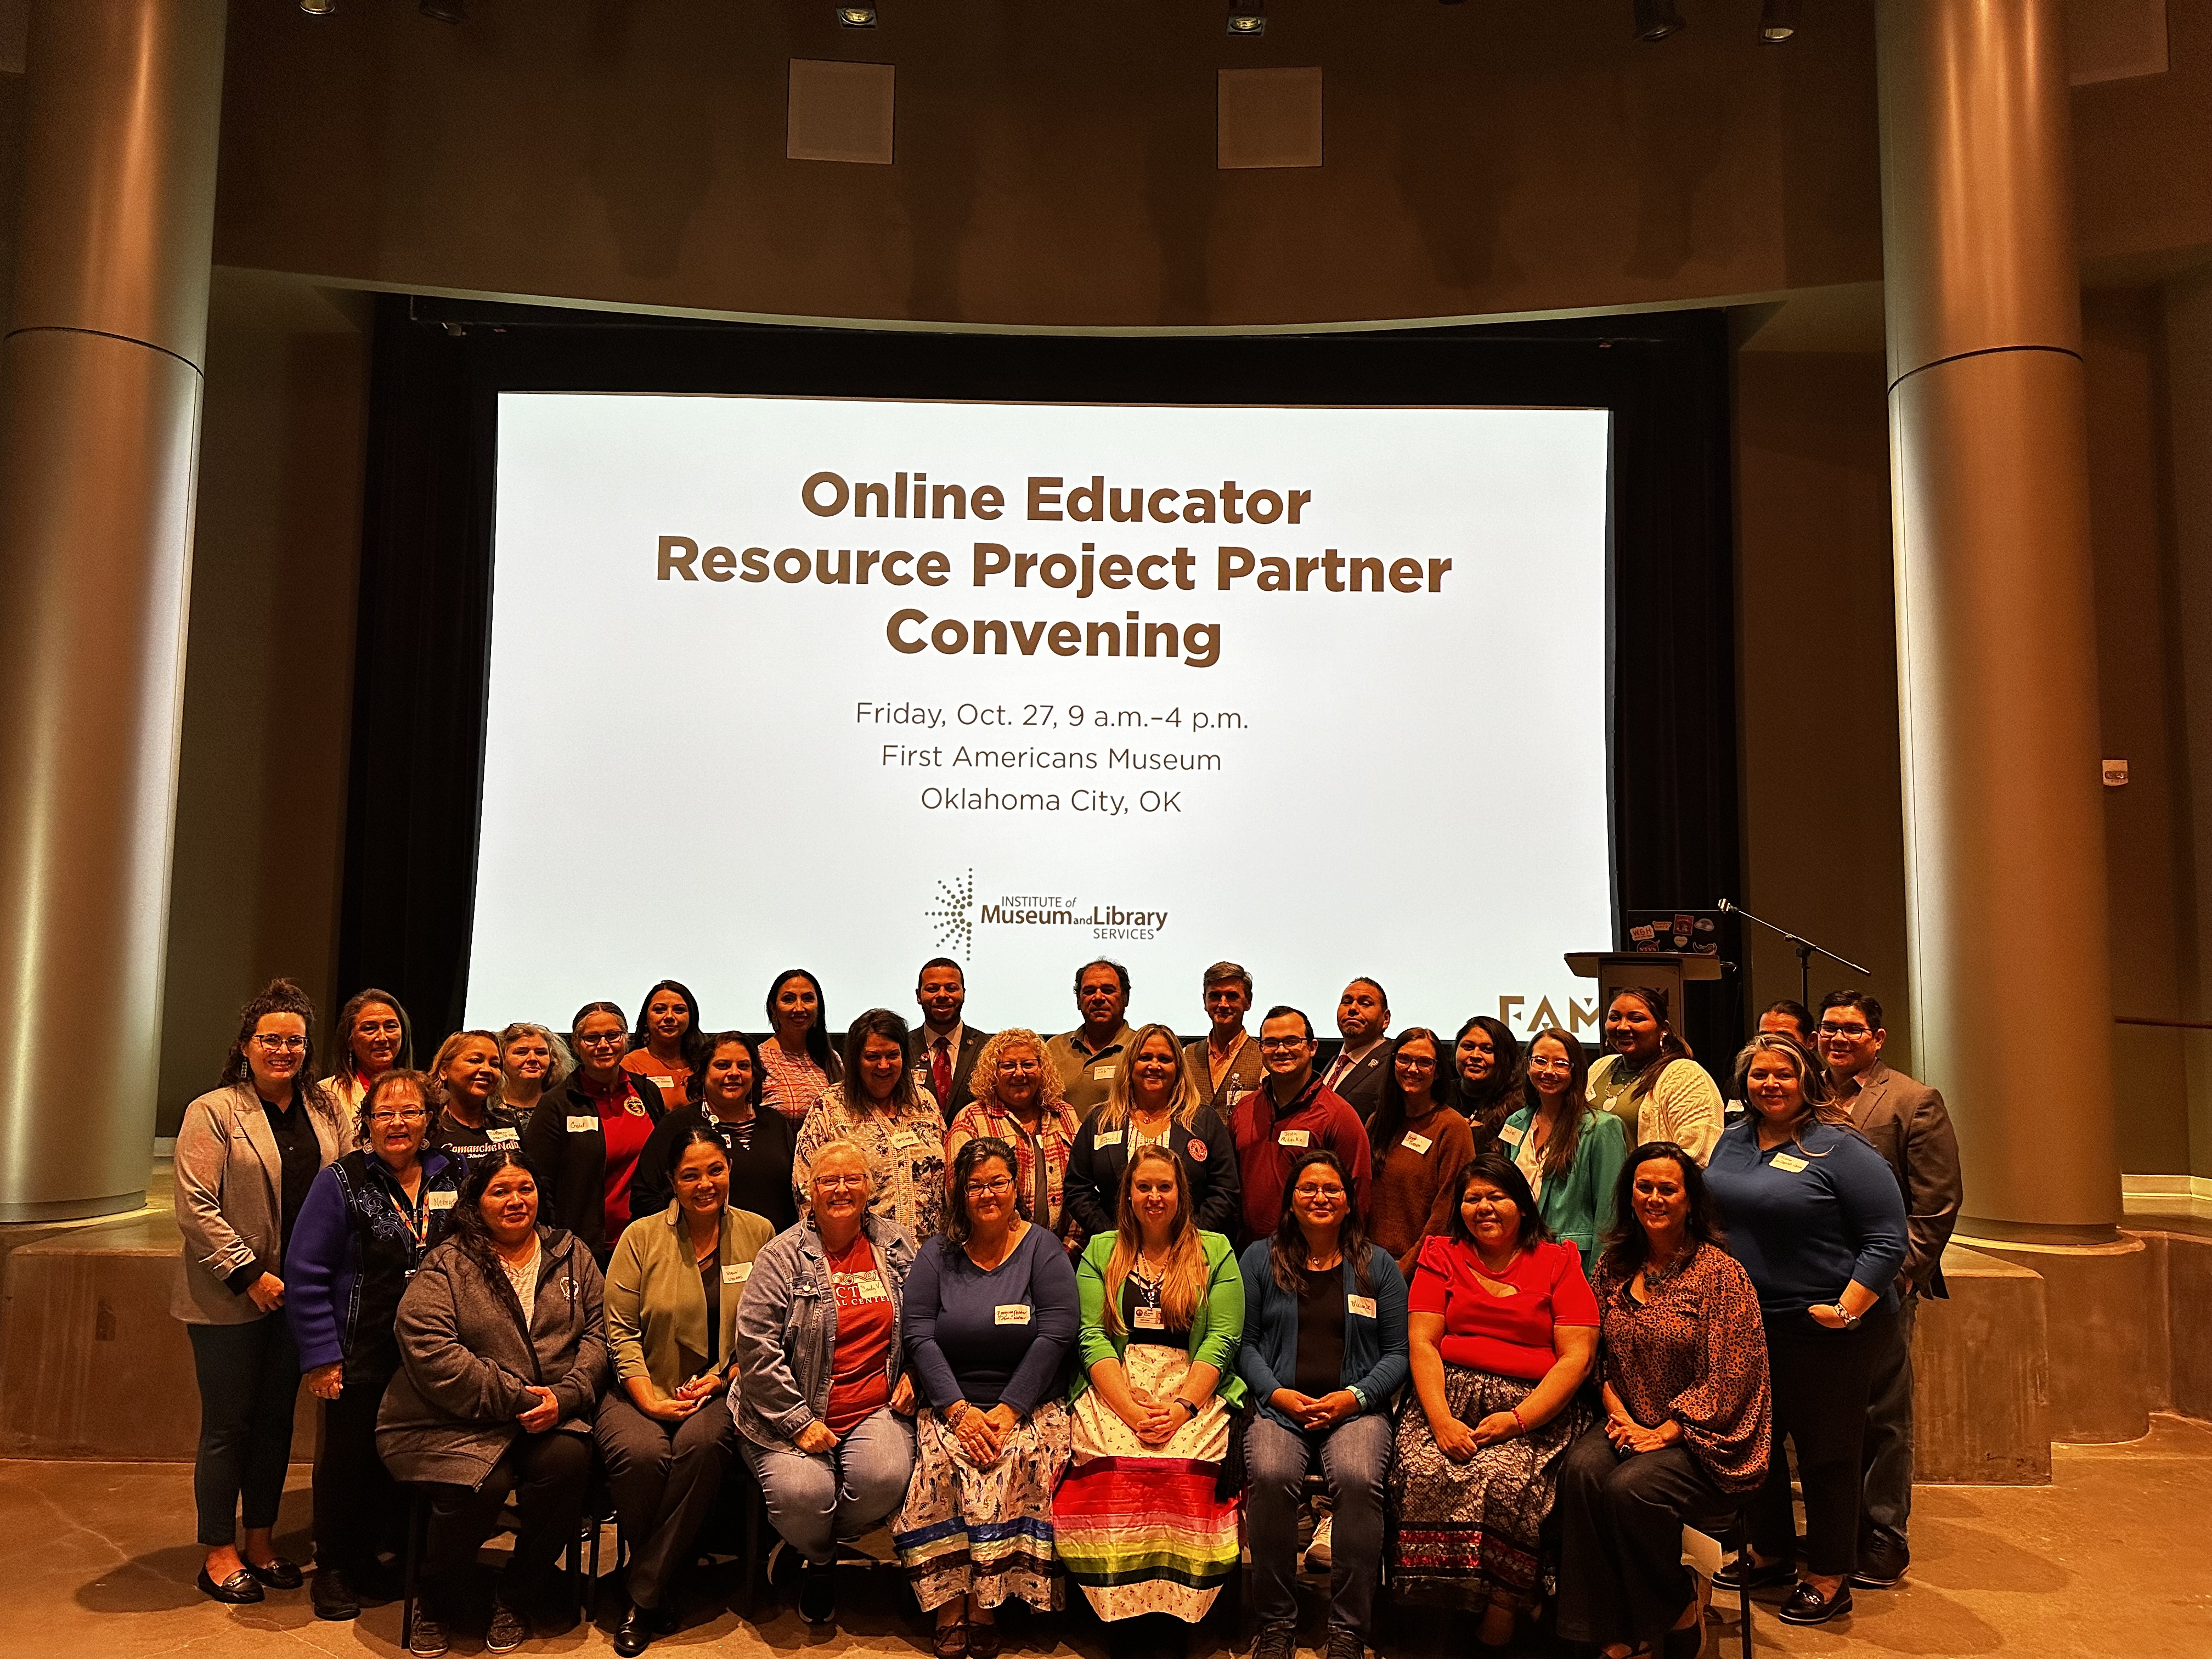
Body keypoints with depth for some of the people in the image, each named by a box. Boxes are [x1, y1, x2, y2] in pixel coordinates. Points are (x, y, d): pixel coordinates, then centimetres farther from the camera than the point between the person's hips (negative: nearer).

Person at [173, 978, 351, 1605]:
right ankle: (219, 1553, 20)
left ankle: (261, 1541, 28)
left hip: (298, 1294, 5)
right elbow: (195, 1206, -13)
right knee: (228, 1425, 6)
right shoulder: (213, 1112, -8)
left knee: (277, 1419, 14)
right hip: (229, 1297, -5)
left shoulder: (325, 1110, 7)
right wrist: (249, 1274, -16)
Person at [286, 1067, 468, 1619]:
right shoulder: (342, 1181, -6)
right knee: (349, 1457, 7)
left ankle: (371, 1557, 31)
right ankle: (333, 1570, 28)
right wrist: (321, 1356, -11)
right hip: (362, 1356, -3)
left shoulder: (454, 1175, 3)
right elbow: (305, 1273, -7)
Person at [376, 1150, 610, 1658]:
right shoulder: (445, 1266, 0)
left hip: (551, 1414, 3)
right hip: (457, 1421, -2)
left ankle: (516, 1599, -1)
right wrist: (515, 1400, -17)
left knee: (568, 1461, -27)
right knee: (482, 1486, -29)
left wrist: (566, 1396, -12)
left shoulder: (572, 1254, 12)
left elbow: (598, 1331, 7)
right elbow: (429, 1352, -12)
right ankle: (436, 1599, 5)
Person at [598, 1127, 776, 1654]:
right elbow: (621, 1329, -1)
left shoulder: (758, 1234, 4)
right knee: (640, 1453, -31)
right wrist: (649, 1400, -12)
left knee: (702, 1443, -32)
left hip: (720, 1390, 0)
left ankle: (645, 1597, -15)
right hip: (643, 1389, 0)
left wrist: (723, 1378, -10)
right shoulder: (642, 1236, 2)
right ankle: (662, 1585, -4)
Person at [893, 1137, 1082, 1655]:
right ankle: (949, 1607, -15)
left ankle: (984, 1607, -15)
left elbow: (1057, 1335, -6)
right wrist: (959, 1410, -13)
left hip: (1027, 1405, -1)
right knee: (943, 1462, -28)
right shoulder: (938, 1253, 8)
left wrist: (1008, 1410, -14)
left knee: (1015, 1462, -30)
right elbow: (919, 1335, 0)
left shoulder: (1042, 1248, 3)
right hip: (951, 1403, 2)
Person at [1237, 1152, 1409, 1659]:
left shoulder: (1378, 1265, 14)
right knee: (1271, 1476, -32)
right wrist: (1277, 1393, -7)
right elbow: (1245, 1341, 9)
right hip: (1279, 1404, 0)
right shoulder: (1261, 1258, 13)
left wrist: (1356, 1396, -6)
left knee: (1358, 1479, -33)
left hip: (1356, 1407, 0)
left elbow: (1398, 1352, 11)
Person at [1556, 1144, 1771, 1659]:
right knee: (1581, 1470, -26)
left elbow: (1729, 1379, -12)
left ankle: (1678, 1617, -1)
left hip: (1700, 1438, -4)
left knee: (1632, 1487, -30)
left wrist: (1665, 1433, -15)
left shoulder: (1721, 1273, -8)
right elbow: (1595, 1355, 11)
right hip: (1630, 1424, 5)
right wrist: (1618, 1415, -6)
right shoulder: (1614, 1266, 9)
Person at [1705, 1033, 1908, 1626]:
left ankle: (1829, 1578, 22)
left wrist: (1847, 1309, -20)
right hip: (1744, 1325, 7)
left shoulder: (1840, 1149, -12)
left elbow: (1887, 1240, -14)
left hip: (1823, 1331, -6)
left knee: (1826, 1453, 6)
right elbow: (1710, 1215, 18)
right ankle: (1771, 1553, 36)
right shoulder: (1733, 1141, 7)